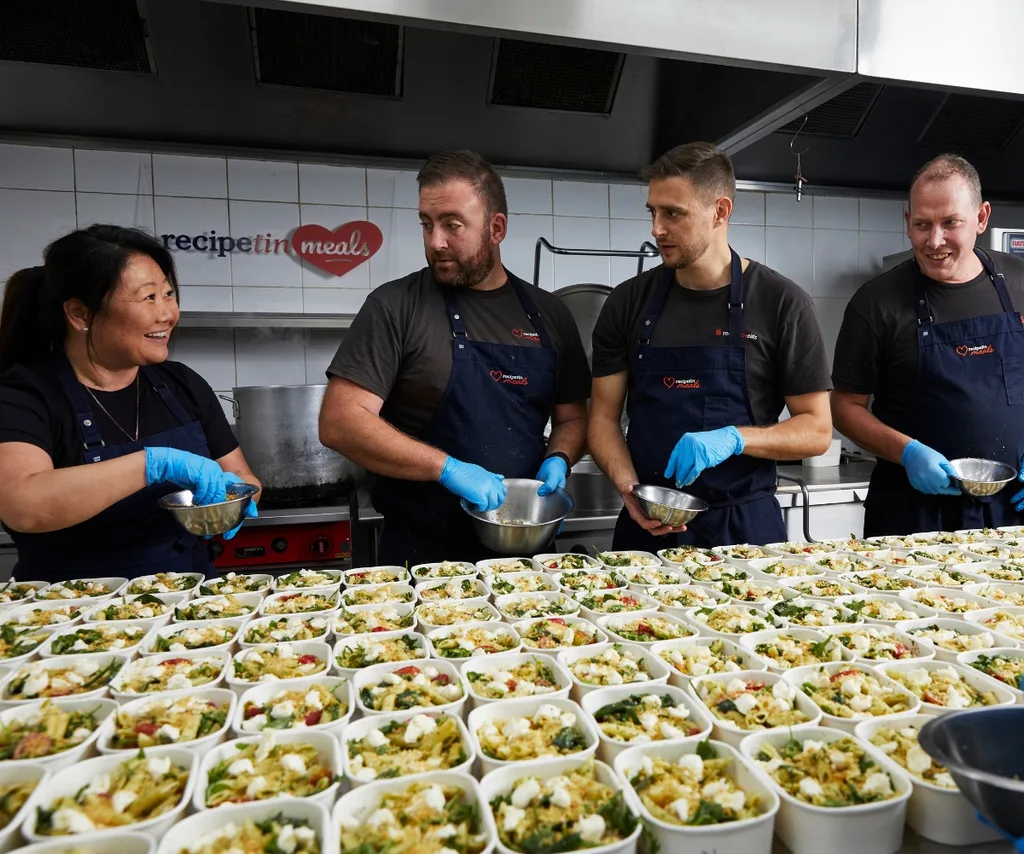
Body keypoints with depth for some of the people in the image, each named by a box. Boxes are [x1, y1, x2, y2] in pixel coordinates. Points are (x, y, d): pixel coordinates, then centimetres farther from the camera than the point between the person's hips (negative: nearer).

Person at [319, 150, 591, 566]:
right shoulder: (395, 306, -6)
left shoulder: (549, 313, 6)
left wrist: (558, 460, -7)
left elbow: (571, 417, 14)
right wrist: (448, 469, -21)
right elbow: (339, 423, -13)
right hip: (421, 554, -3)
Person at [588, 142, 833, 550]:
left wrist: (733, 439, -20)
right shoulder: (629, 302, -1)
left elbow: (817, 429, -4)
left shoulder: (781, 302, -6)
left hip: (745, 525, -1)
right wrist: (627, 485, -16)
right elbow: (604, 417, 1)